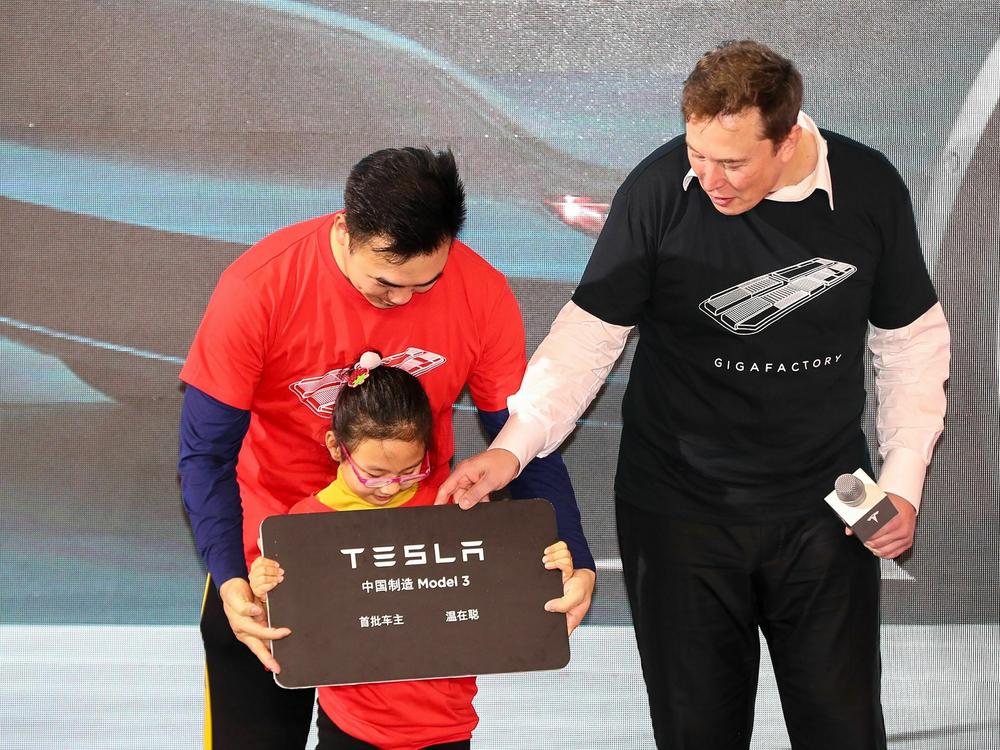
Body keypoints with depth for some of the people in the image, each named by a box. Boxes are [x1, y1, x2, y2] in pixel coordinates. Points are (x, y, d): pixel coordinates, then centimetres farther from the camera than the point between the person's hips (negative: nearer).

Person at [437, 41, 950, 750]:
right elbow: (589, 332, -9)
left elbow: (913, 344, 5)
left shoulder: (870, 190, -8)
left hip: (825, 516, 1)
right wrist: (512, 447, -21)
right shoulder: (660, 191, -14)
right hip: (681, 516, -1)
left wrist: (904, 482, -2)